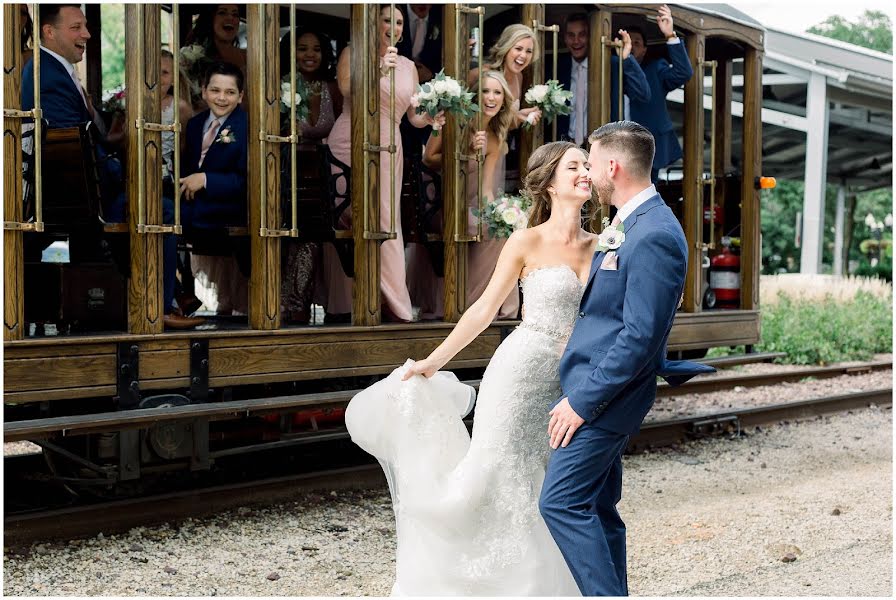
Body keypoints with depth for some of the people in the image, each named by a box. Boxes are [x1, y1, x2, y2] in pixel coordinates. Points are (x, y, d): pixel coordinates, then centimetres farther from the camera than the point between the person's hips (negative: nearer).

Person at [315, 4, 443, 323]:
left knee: (386, 223, 0)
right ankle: (341, 303, 3)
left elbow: (414, 117, 15)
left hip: (387, 151, 3)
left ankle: (390, 302, 3)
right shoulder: (353, 54, 3)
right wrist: (378, 70, -30)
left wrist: (430, 118, -7)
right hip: (349, 146, -3)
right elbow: (345, 87, -16)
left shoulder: (408, 66, 14)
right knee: (345, 222, -2)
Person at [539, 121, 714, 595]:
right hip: (599, 391, 10)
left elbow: (640, 337, -23)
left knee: (561, 502, -10)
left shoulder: (655, 236, -20)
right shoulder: (627, 227, 13)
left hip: (605, 395, -10)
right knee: (595, 510, 14)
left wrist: (581, 401, -20)